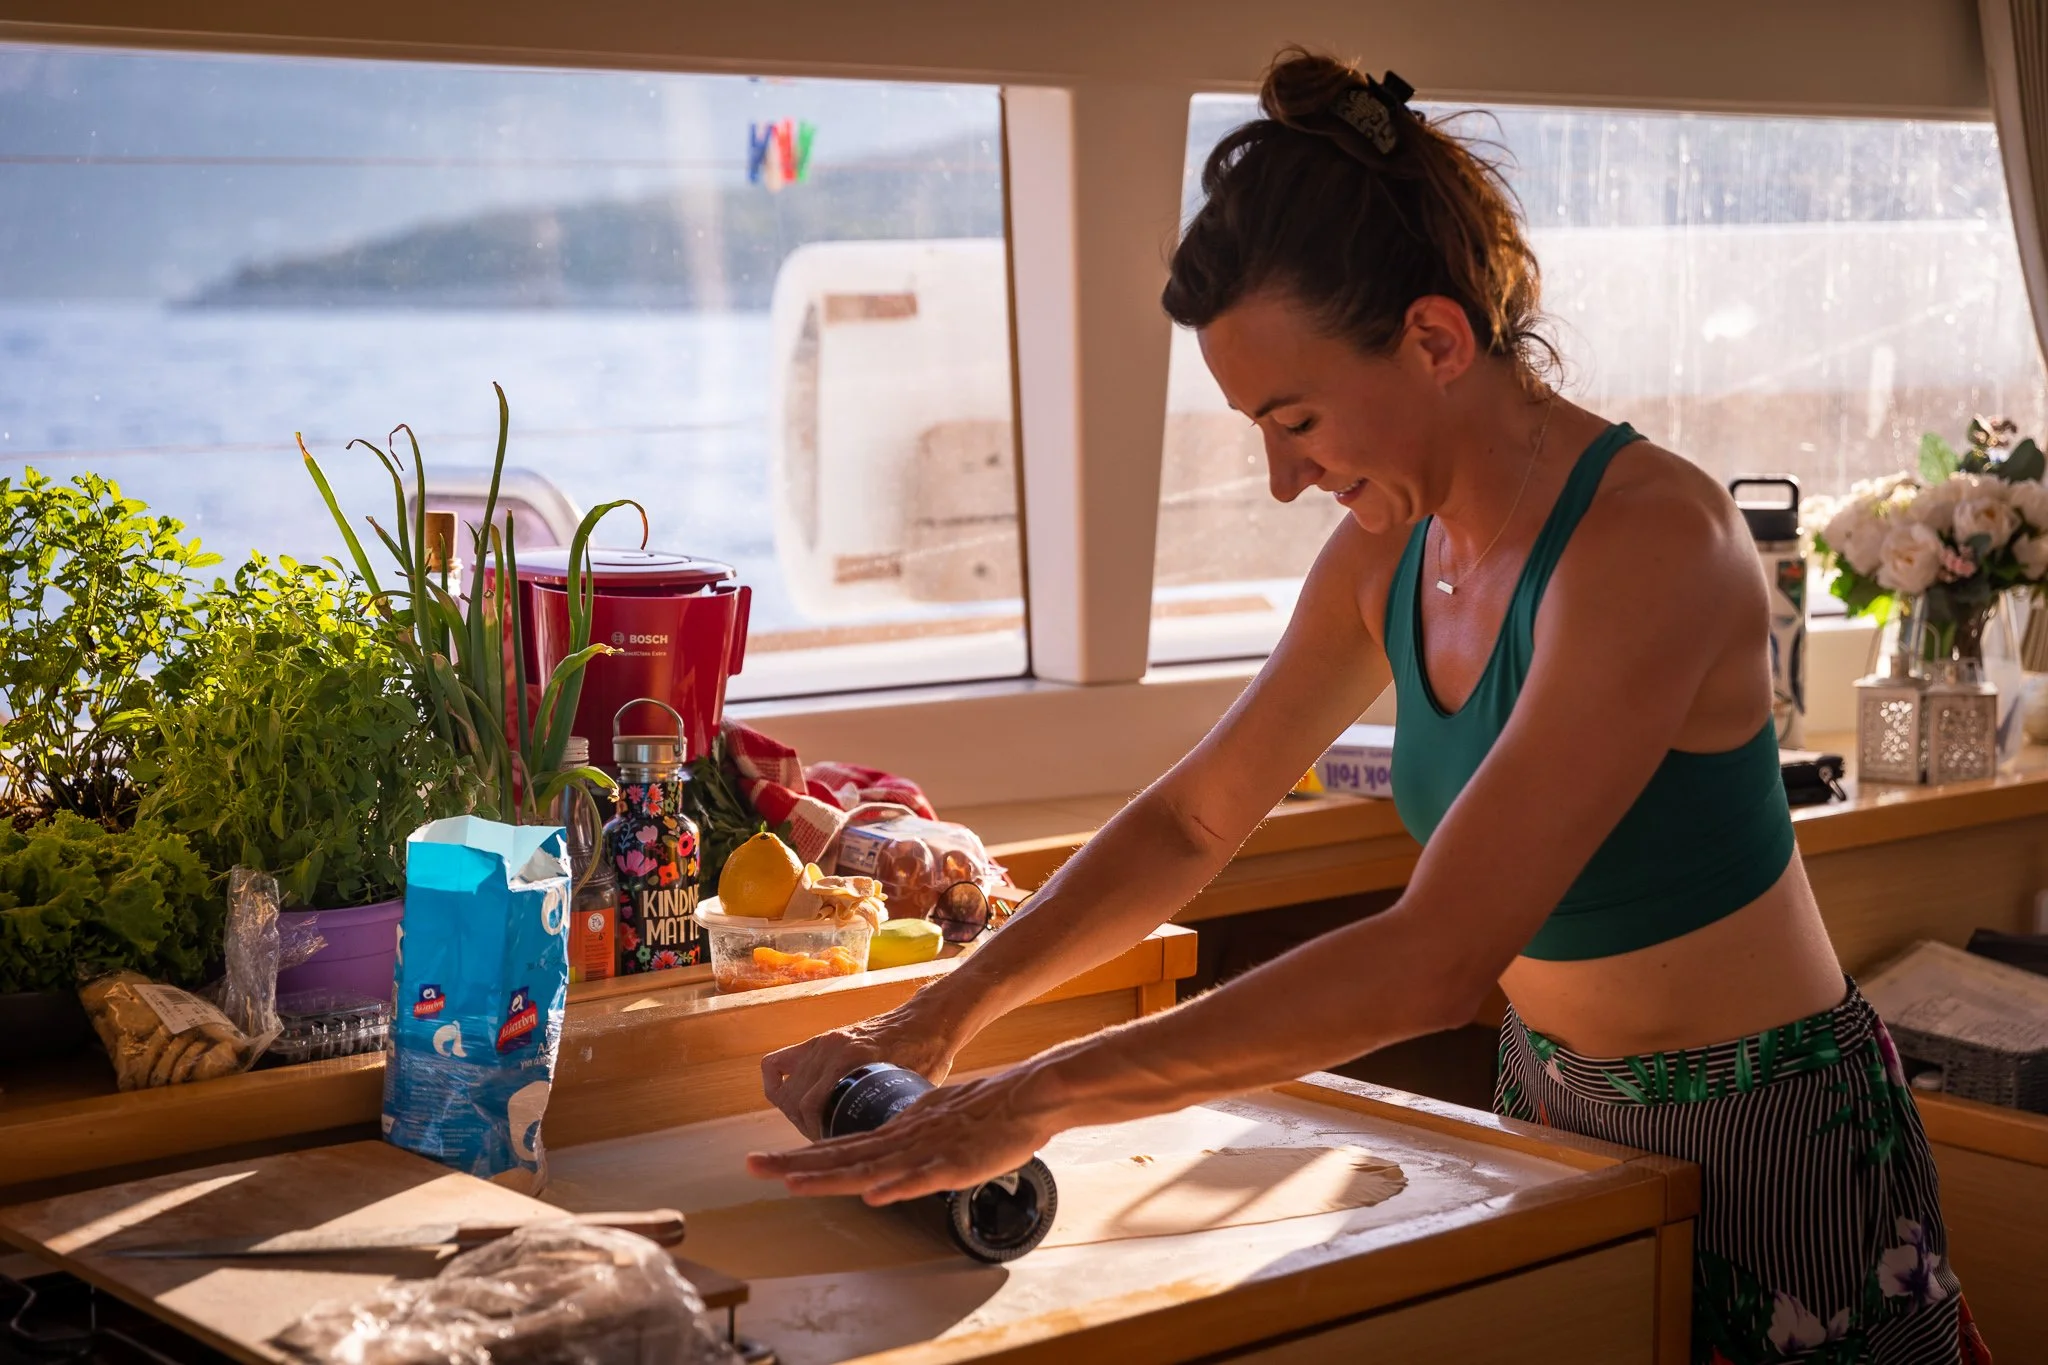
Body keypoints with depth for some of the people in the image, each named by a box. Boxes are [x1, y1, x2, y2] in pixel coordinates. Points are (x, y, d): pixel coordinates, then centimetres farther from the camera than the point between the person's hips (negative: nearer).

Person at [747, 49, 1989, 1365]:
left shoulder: (1653, 538, -28)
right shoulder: (1387, 554, -3)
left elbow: (1437, 958, -34)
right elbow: (1192, 820, 8)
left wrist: (1042, 1095, -32)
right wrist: (940, 1020, -3)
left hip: (1766, 1141, -7)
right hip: (1553, 1104, 7)